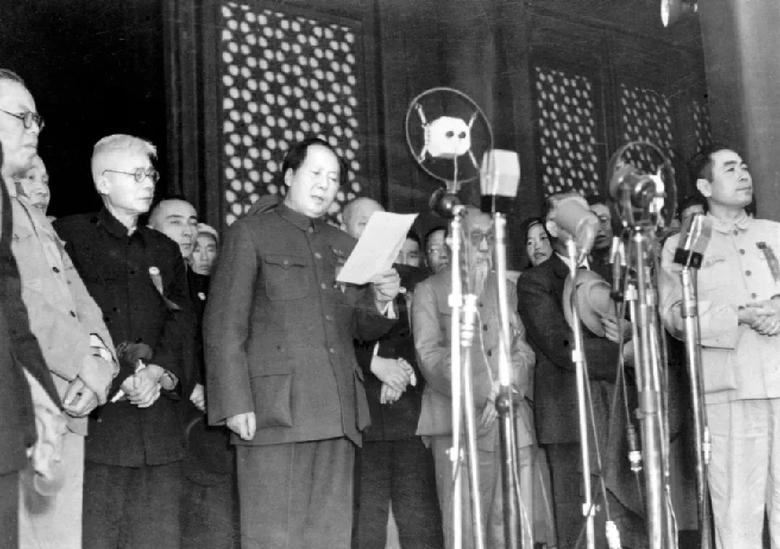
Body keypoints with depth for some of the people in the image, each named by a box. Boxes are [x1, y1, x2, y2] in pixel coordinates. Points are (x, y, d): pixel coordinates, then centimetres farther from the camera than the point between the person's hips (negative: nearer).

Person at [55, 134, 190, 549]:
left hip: (157, 420, 5)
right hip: (95, 416, -4)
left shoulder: (165, 250, 22)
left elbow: (180, 323, 11)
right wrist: (120, 379, -12)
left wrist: (158, 371, -7)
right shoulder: (69, 236, 4)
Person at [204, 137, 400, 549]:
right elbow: (223, 325, -1)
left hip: (338, 415, 5)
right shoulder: (250, 233, 6)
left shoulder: (345, 246, 22)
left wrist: (381, 301, 2)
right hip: (276, 410, -5)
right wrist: (235, 405, -11)